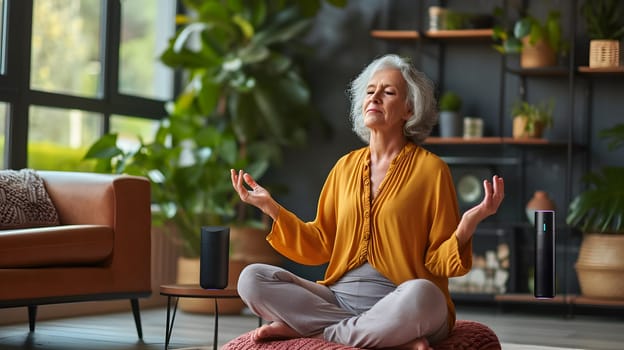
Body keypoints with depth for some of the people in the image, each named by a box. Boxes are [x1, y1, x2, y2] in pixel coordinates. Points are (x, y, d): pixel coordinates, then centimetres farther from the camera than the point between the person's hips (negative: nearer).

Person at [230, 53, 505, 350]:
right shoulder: (345, 167, 14)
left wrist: (468, 225, -21)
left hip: (400, 306, -4)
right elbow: (320, 246, 14)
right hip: (338, 298, 5)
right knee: (252, 278, -17)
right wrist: (270, 207, 9)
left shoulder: (430, 169, 0)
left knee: (420, 293, -40)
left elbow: (439, 262, -2)